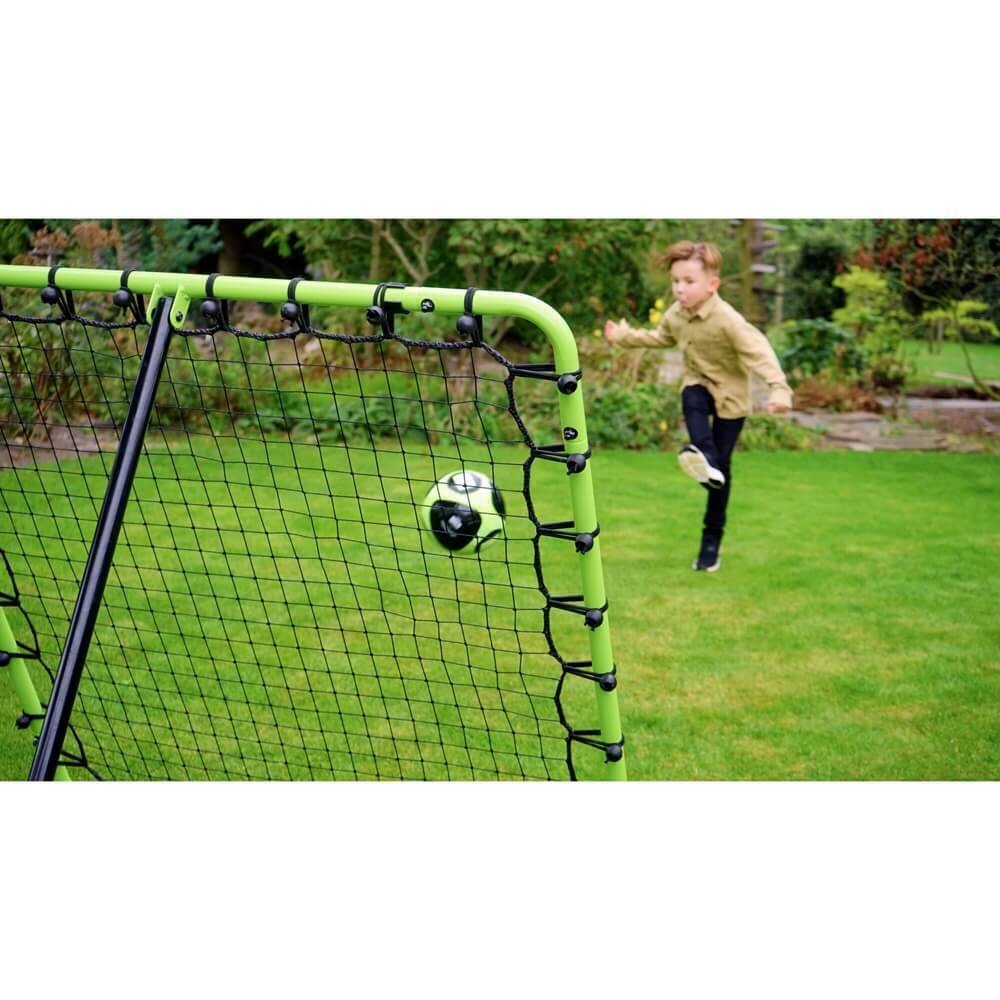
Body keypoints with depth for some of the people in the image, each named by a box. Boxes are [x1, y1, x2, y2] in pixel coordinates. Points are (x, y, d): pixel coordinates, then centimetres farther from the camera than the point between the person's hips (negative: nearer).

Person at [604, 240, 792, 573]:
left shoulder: (727, 320, -27)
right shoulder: (675, 314, -4)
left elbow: (759, 351, -34)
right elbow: (661, 337, 19)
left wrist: (778, 388, -46)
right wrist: (626, 337, 20)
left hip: (730, 395, -5)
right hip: (698, 384, 5)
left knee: (722, 470, -3)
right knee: (691, 401, -35)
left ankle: (712, 539, 7)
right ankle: (705, 458, -58)